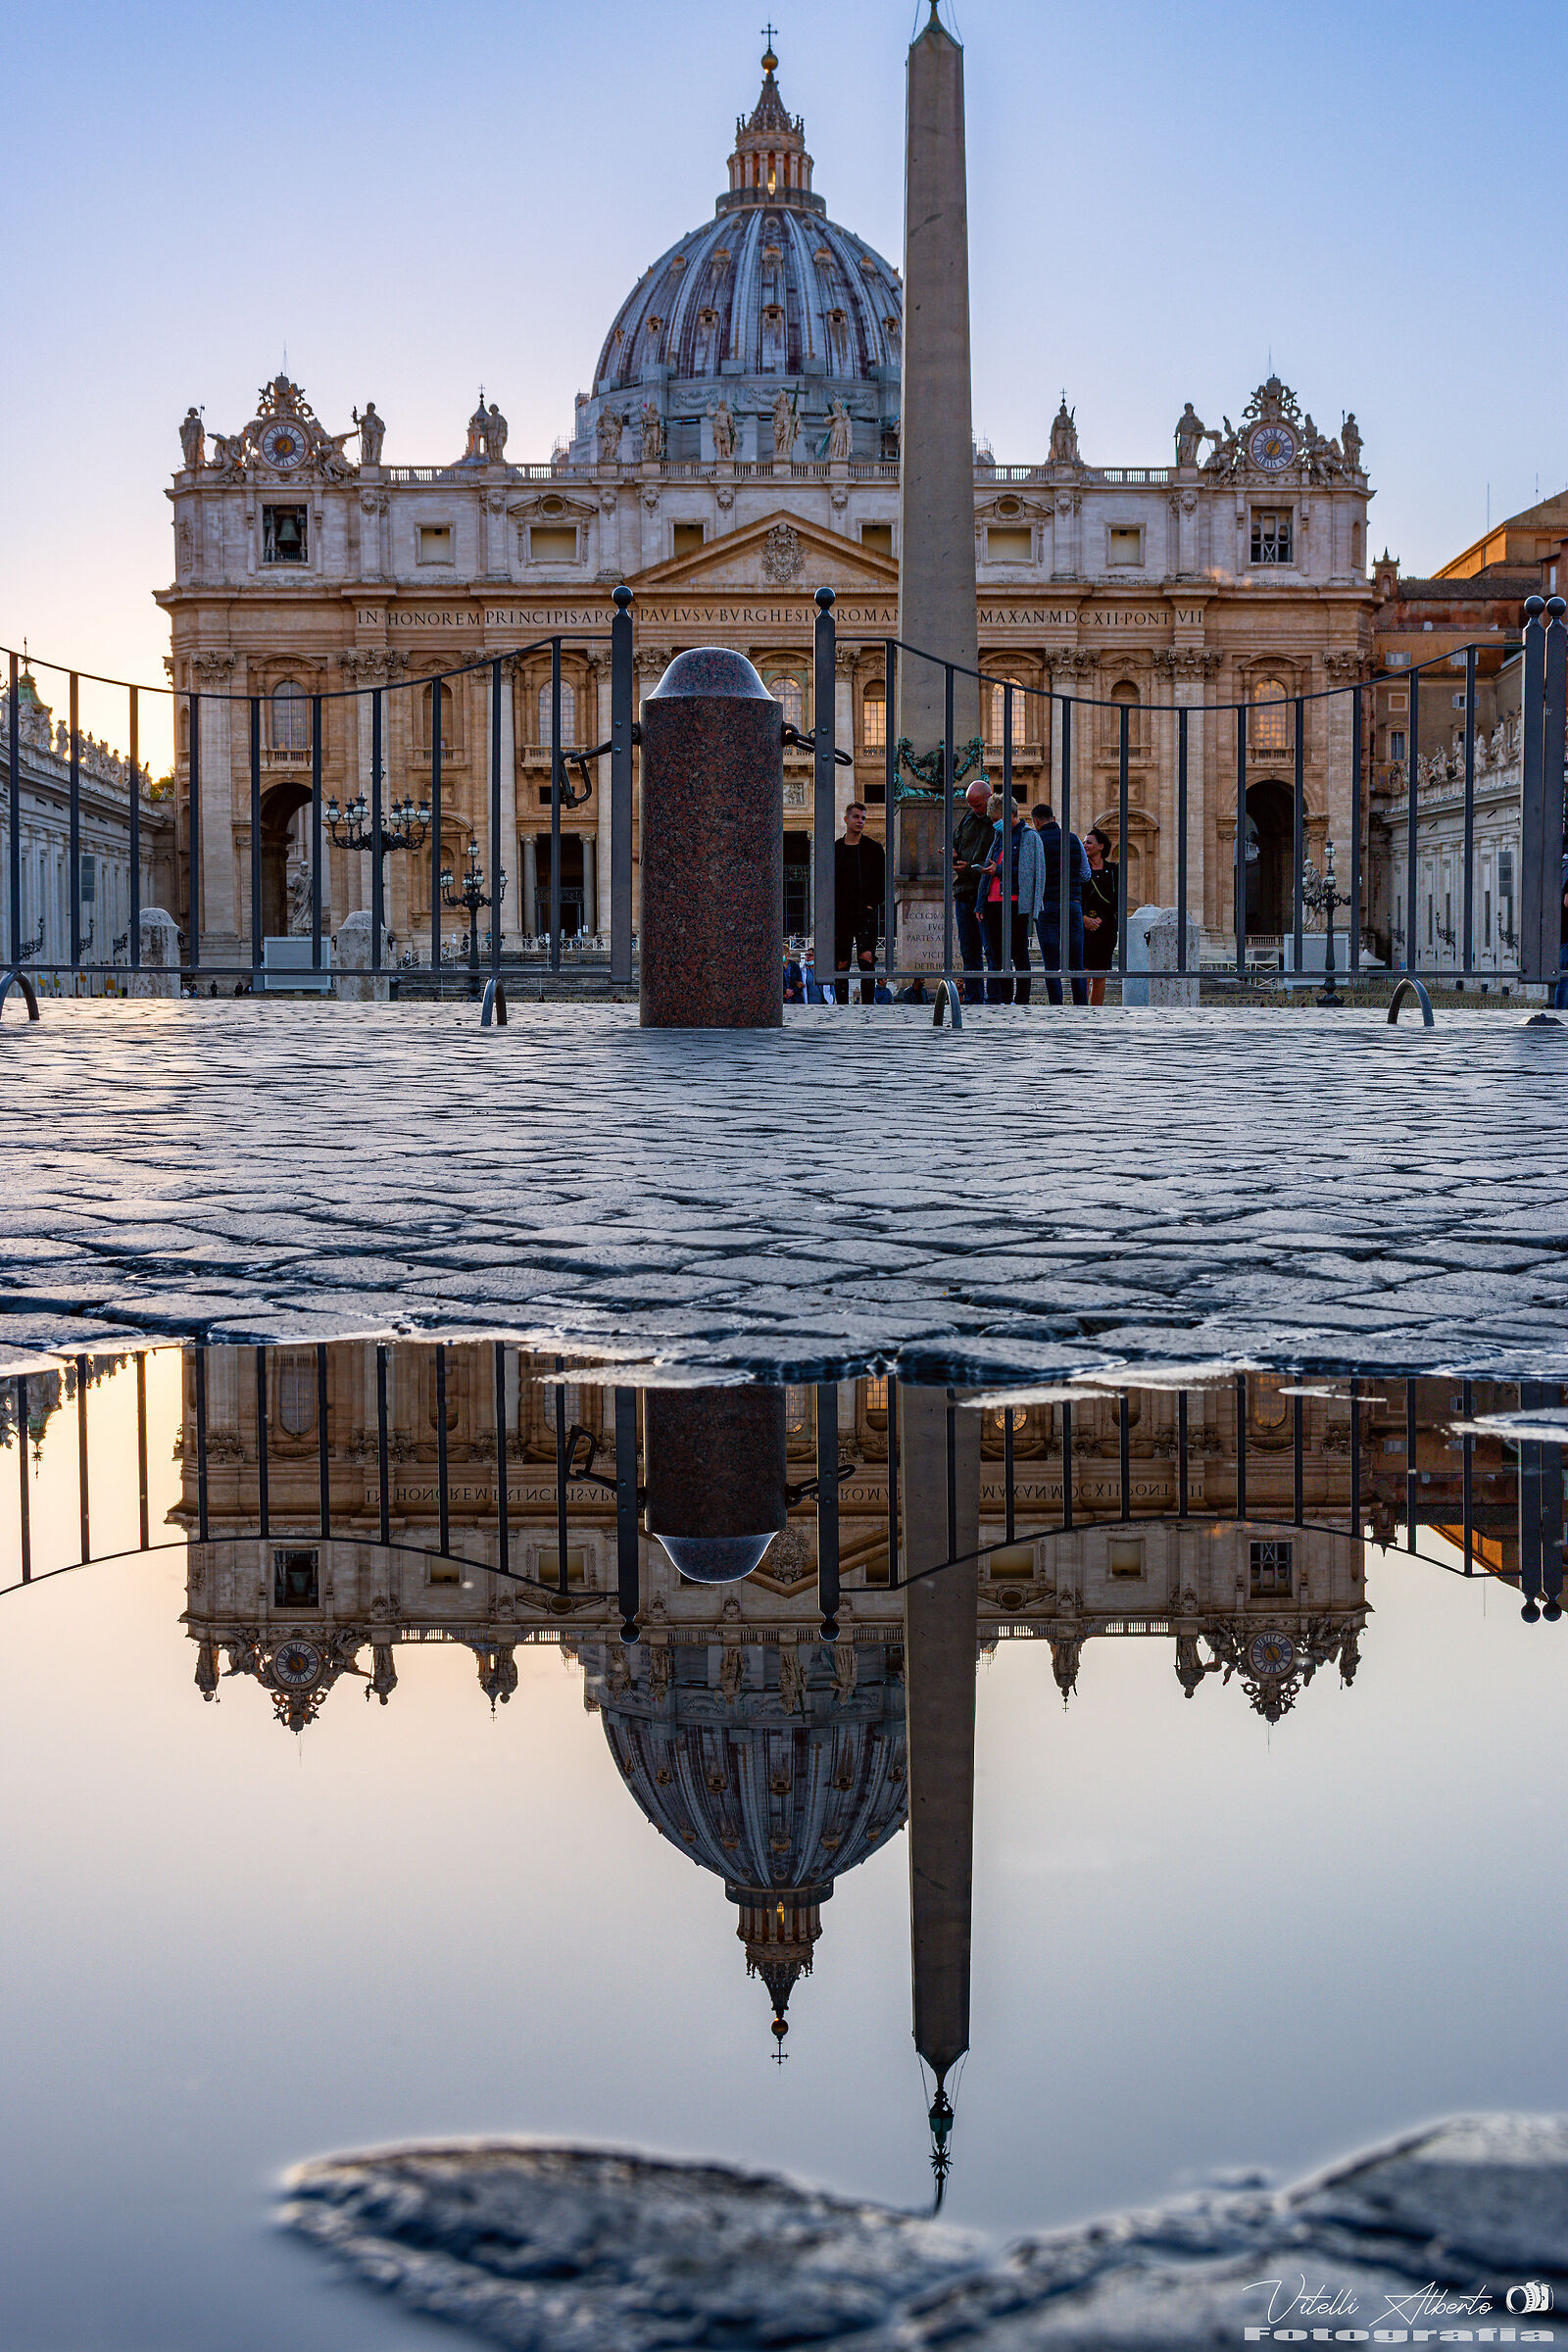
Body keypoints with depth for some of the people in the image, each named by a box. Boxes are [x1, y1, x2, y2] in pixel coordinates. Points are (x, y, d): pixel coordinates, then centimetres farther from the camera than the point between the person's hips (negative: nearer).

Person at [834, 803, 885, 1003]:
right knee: (841, 964, 3)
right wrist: (832, 909, 2)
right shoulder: (835, 849, 11)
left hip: (866, 912, -2)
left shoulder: (874, 848, 7)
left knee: (866, 959, -15)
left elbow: (882, 881, 7)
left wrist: (872, 904, -4)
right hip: (840, 915, 2)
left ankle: (868, 1004, -18)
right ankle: (842, 1007, 8)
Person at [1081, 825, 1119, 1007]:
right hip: (1083, 926, -1)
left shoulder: (1113, 870, 9)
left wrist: (1100, 919, -5)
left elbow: (1117, 901, 7)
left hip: (1106, 927, 1)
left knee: (1100, 976, 1)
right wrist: (1084, 919, -10)